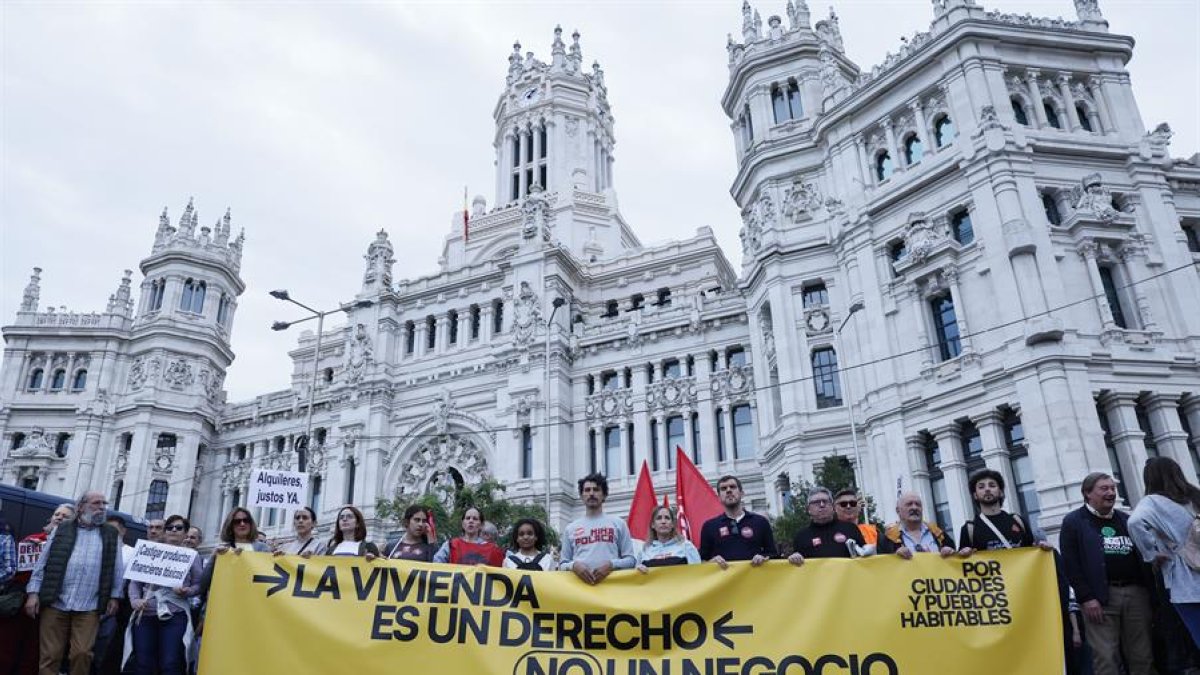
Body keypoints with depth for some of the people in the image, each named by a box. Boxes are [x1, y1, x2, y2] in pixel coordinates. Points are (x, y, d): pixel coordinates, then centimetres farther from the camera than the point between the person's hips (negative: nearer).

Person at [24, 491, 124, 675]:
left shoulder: (111, 534, 9)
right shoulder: (62, 529, 7)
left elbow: (117, 568, 9)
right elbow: (42, 562, 6)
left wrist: (114, 596, 3)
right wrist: (33, 592, -1)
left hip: (88, 608, 0)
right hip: (55, 603, 0)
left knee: (82, 653, -4)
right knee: (50, 655, 4)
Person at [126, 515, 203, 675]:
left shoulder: (192, 555, 10)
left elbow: (199, 585, 8)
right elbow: (135, 582, 13)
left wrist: (188, 591, -12)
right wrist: (135, 600, -5)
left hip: (175, 615, -2)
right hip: (145, 614, 2)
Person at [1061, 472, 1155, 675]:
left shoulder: (1127, 520, 19)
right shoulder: (1073, 521, 2)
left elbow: (1142, 555, 19)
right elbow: (1070, 563, -6)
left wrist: (1150, 590, 7)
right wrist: (1086, 598, -15)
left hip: (1136, 592, 5)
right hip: (1100, 597, -5)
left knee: (1143, 657, 7)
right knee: (1106, 658, -7)